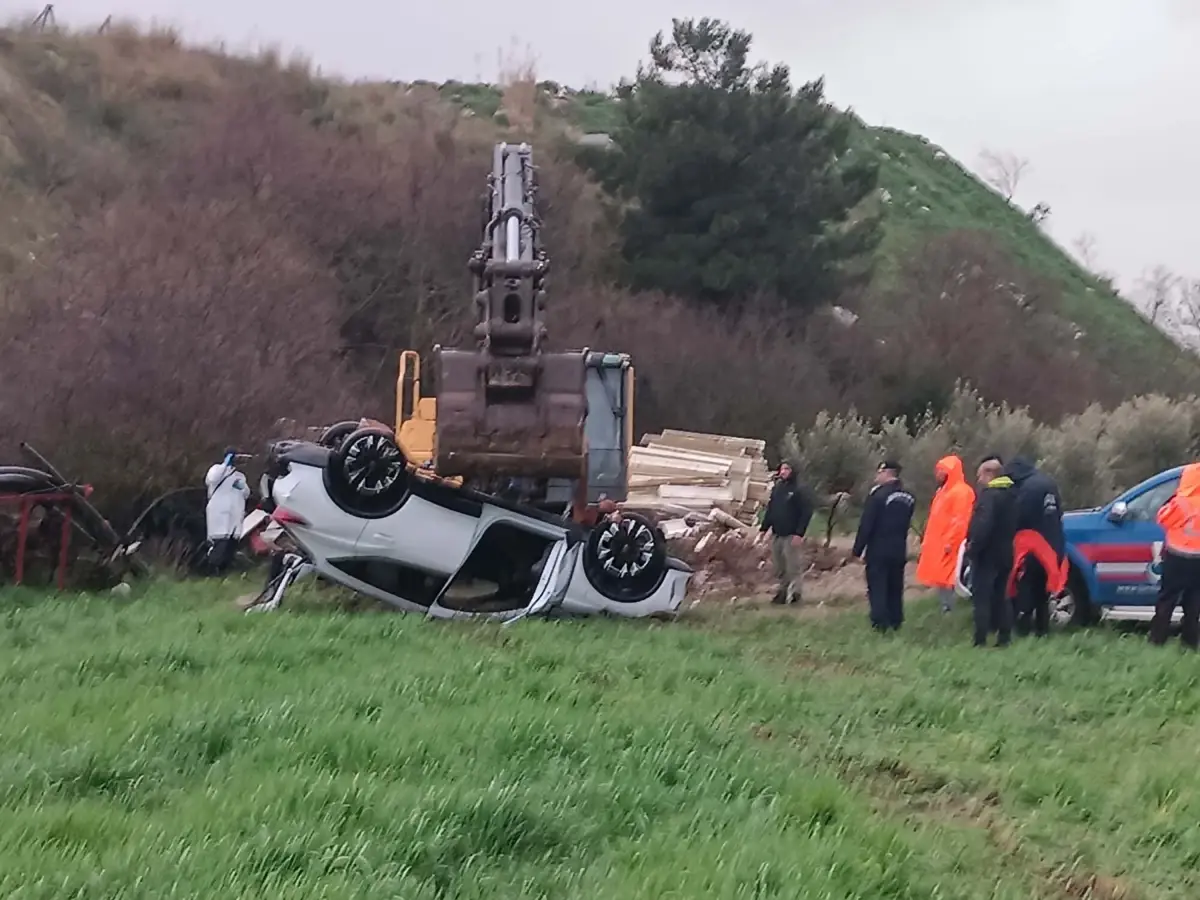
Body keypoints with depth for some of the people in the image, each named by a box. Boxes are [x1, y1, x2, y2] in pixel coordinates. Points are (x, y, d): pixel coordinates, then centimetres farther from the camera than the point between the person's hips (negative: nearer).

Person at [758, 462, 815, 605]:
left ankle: (793, 593, 0)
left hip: (791, 535, -7)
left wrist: (799, 533, -20)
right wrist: (763, 529, 9)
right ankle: (783, 590, 23)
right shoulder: (776, 488, 11)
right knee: (779, 567, 12)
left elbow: (807, 512, -13)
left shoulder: (799, 491, -8)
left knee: (792, 566, -5)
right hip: (776, 534, 7)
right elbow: (770, 510, 15)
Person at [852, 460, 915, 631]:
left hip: (878, 551, -6)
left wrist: (857, 550, -11)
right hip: (899, 551, 6)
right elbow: (906, 524, 13)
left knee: (877, 589, -3)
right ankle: (895, 623, 15)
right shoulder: (908, 497, 8)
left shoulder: (878, 494, -15)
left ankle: (880, 625, -9)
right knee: (895, 589, 13)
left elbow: (866, 525, -15)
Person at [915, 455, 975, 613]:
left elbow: (961, 520, -19)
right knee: (939, 580, 8)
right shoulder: (944, 491, 20)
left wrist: (949, 542, -23)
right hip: (937, 544, 10)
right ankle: (946, 611, 11)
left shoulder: (962, 492, -11)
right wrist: (927, 542, 19)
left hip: (946, 546, -10)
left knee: (944, 581, -11)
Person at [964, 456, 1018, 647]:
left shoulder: (989, 494, -17)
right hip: (1005, 553, 9)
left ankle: (980, 641, -10)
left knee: (981, 598, -7)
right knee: (1001, 597, 15)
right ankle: (1004, 638, 16)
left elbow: (983, 524, -29)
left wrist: (973, 545, -21)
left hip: (987, 554, -9)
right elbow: (1014, 524, 18)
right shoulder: (1011, 494, 13)